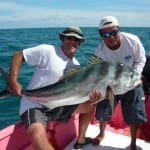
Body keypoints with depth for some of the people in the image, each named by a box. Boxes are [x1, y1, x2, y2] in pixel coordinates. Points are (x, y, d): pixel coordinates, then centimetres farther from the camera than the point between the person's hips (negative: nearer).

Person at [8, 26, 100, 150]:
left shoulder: (76, 65, 7)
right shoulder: (47, 51, -15)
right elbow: (19, 56, -11)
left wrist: (90, 95, -14)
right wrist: (13, 81, -21)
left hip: (58, 106, 8)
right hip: (35, 106, -7)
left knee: (90, 106, 13)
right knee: (38, 137, -37)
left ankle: (81, 140, 30)